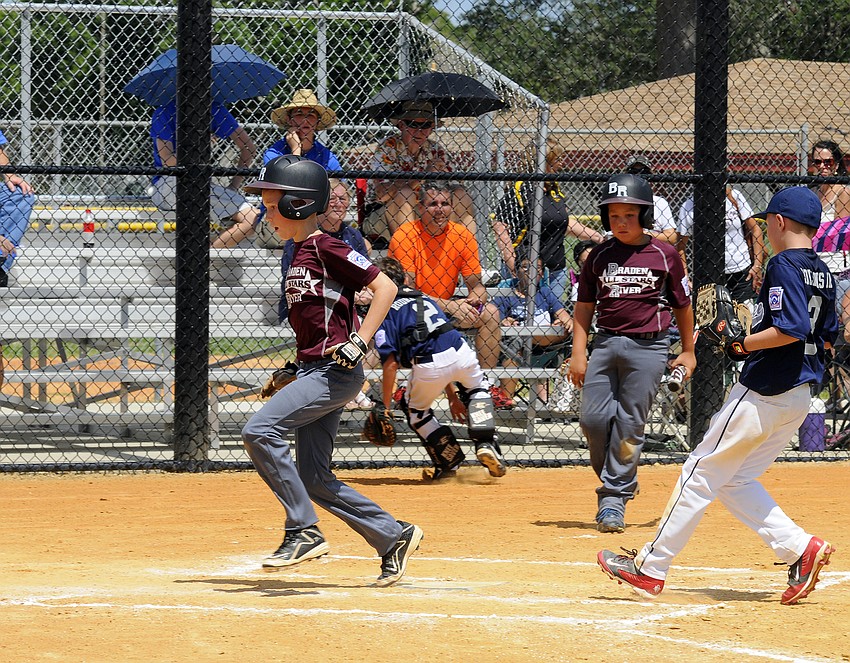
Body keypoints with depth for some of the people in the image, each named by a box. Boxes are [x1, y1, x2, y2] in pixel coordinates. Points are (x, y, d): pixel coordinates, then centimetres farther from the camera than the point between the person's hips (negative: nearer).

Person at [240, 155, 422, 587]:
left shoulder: (327, 249, -11)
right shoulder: (301, 252, 17)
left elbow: (385, 287, -15)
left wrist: (359, 342, -21)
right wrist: (293, 372, 23)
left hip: (334, 372, -10)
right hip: (316, 372, 10)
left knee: (260, 431, -20)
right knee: (313, 478, 7)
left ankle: (304, 531, -16)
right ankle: (394, 536, 17)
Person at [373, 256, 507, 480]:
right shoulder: (424, 299, 29)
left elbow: (391, 363, 0)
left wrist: (385, 408, 4)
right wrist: (452, 396, 38)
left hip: (428, 366, -4)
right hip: (461, 352, 4)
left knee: (414, 409, 26)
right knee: (478, 388, 36)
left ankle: (449, 463, 22)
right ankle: (485, 443, 17)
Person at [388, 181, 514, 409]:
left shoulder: (463, 236, -3)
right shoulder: (405, 236, -16)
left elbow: (476, 285, 2)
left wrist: (475, 299, -24)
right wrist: (449, 306, -30)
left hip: (446, 308, 5)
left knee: (490, 312, -15)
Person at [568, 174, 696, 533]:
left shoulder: (665, 255, 2)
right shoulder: (599, 256, 9)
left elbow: (682, 305, 12)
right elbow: (584, 307, 13)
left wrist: (688, 352, 15)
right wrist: (578, 353, 5)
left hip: (648, 346, -3)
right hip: (605, 342, 3)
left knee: (629, 425, -5)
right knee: (593, 418, -6)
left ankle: (614, 498, 1)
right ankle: (614, 480, 16)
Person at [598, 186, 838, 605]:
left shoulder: (783, 265, -14)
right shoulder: (823, 273, 12)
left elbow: (793, 329, -25)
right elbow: (827, 338, 18)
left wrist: (744, 344, -14)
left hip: (764, 393, -9)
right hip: (801, 396, 9)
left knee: (702, 473, -1)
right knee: (734, 480, 15)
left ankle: (651, 567, 4)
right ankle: (800, 548, 2)